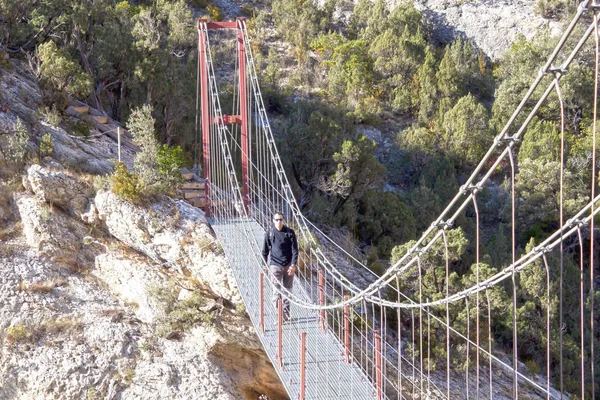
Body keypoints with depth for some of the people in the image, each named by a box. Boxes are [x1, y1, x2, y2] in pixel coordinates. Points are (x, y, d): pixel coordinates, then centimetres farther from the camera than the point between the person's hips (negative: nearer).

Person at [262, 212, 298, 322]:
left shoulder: (290, 232, -2)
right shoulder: (269, 233, -1)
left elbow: (295, 250, -1)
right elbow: (265, 251, 7)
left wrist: (293, 265, -9)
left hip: (288, 265, 1)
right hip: (275, 265, -1)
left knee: (287, 289, 9)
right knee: (276, 290, -5)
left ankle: (286, 313, 19)